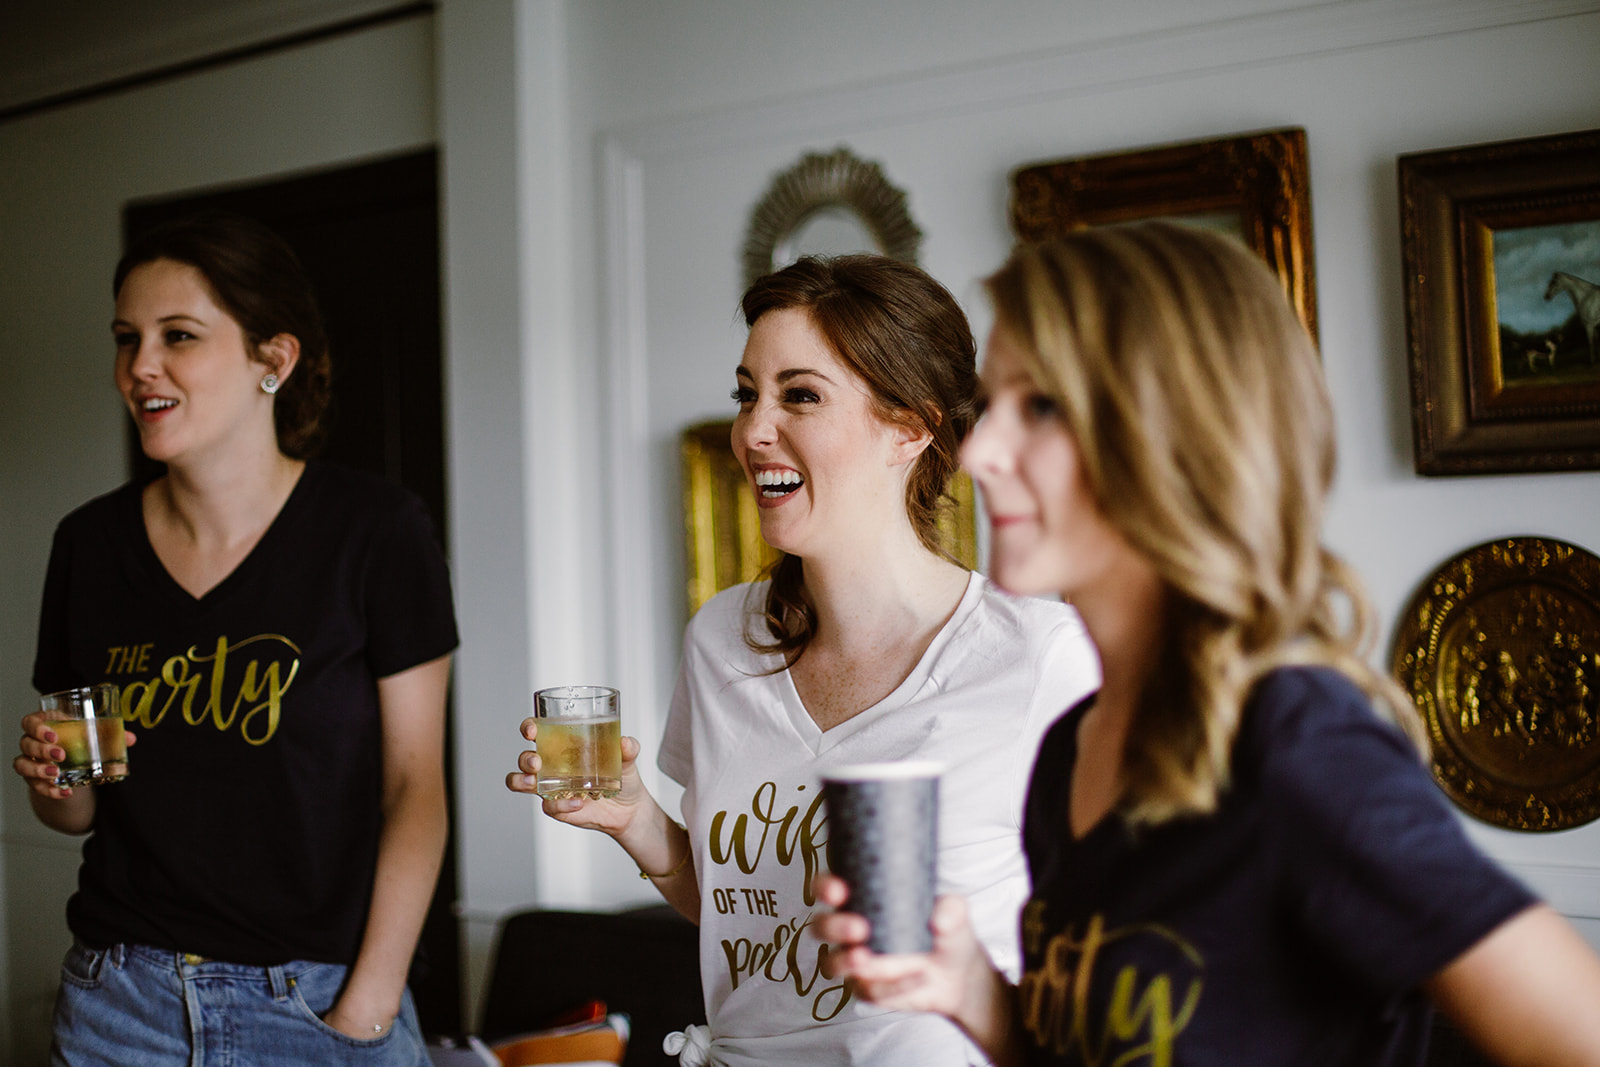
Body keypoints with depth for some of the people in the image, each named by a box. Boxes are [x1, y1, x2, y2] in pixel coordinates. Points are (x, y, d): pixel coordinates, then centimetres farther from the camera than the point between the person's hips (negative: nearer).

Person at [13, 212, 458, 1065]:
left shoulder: (376, 531, -9)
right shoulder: (90, 544, 3)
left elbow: (414, 786, -10)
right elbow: (81, 811, 12)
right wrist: (53, 780, -9)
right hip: (119, 997, 4)